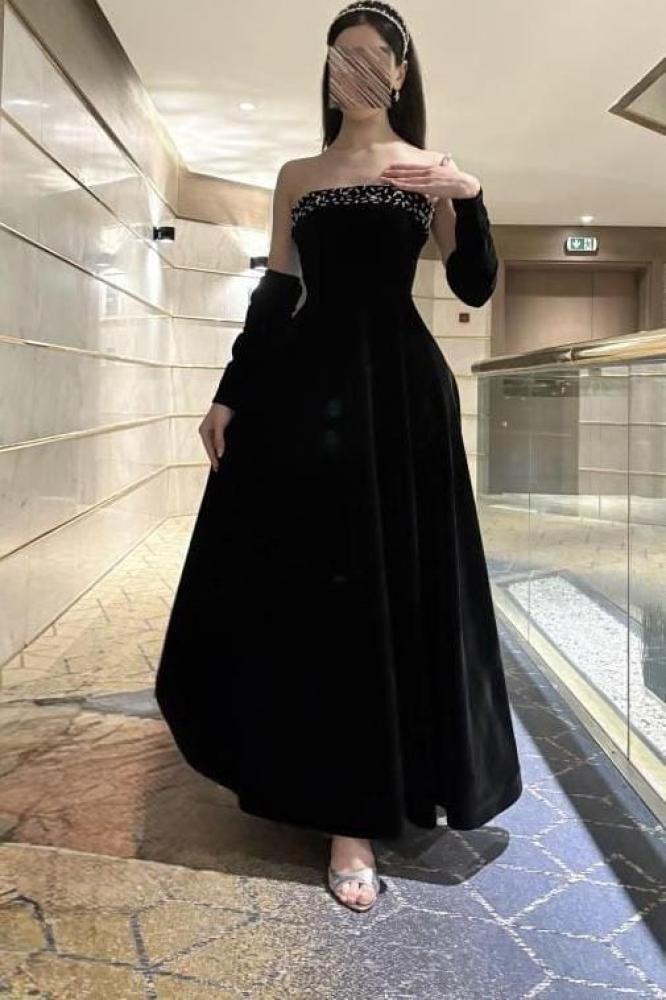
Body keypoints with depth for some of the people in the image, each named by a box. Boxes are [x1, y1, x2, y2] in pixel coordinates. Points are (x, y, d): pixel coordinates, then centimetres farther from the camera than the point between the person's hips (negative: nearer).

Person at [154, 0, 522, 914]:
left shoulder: (431, 170, 8)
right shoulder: (297, 178, 14)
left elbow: (477, 288, 0)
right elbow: (274, 296, 11)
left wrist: (469, 199, -15)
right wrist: (229, 394, 4)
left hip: (398, 387, -2)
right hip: (304, 383, 2)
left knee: (387, 584, -2)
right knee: (297, 577, 3)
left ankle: (355, 814, 11)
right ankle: (314, 779, 25)